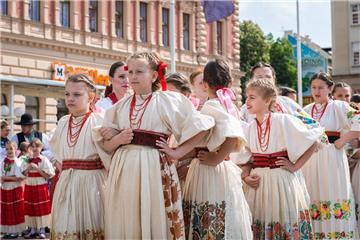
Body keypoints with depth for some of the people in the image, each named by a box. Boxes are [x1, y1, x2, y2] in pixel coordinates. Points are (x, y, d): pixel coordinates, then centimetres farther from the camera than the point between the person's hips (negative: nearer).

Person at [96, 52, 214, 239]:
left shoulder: (168, 101, 1)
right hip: (123, 169, 4)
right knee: (123, 224, 6)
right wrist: (118, 140, -6)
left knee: (153, 222, -1)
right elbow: (106, 145, 15)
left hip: (153, 167, -4)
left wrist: (177, 153, -7)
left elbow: (200, 126, -3)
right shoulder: (120, 106, 13)